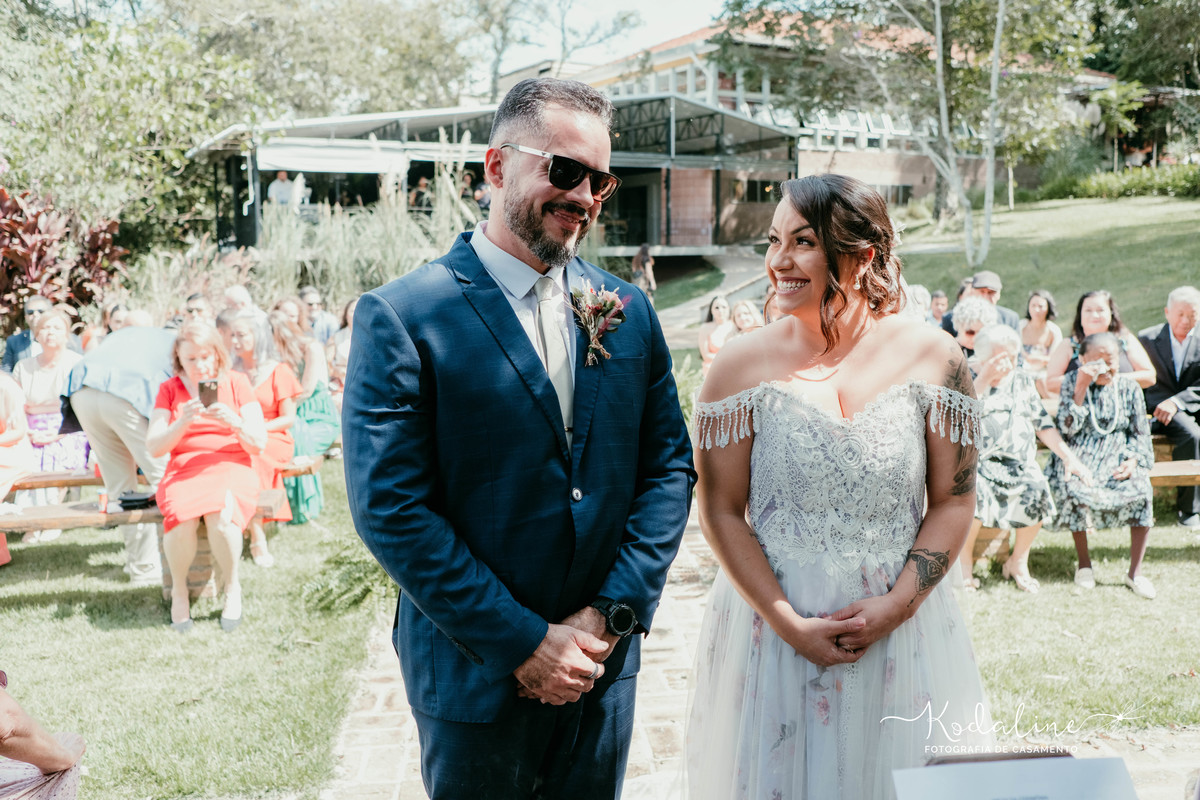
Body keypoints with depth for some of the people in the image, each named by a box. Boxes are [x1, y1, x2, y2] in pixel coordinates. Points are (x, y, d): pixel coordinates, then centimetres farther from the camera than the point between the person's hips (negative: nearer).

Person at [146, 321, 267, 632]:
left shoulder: (237, 383, 8)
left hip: (231, 469, -1)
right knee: (181, 517, -34)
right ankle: (179, 591, -6)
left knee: (220, 516, -36)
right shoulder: (169, 390, 11)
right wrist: (183, 422, -15)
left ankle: (233, 588, -9)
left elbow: (259, 444, 4)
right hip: (183, 471, 1)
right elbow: (153, 447, 2)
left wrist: (235, 422, -16)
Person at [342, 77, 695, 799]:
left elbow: (669, 465, 4)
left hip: (604, 662, 4)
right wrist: (522, 642, -16)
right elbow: (390, 509, -16)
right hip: (476, 679, -4)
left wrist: (614, 612, -8)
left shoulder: (630, 311, 3)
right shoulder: (402, 319, -13)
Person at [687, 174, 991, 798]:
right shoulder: (741, 365, -6)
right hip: (772, 626, -1)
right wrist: (788, 623, -11)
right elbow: (720, 512, -5)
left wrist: (897, 605, -10)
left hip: (904, 628, 1)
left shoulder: (932, 358, -3)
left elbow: (954, 500, 0)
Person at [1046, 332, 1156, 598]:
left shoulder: (1128, 387, 5)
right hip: (1081, 455, -2)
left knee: (1142, 494, -25)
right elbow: (1067, 428, -11)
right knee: (1076, 492, -32)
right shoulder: (1071, 382, -1)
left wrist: (1133, 460, -12)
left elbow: (1140, 433, 8)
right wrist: (1081, 388, -18)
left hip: (1119, 456, 2)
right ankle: (1084, 563, -7)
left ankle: (1135, 571, -8)